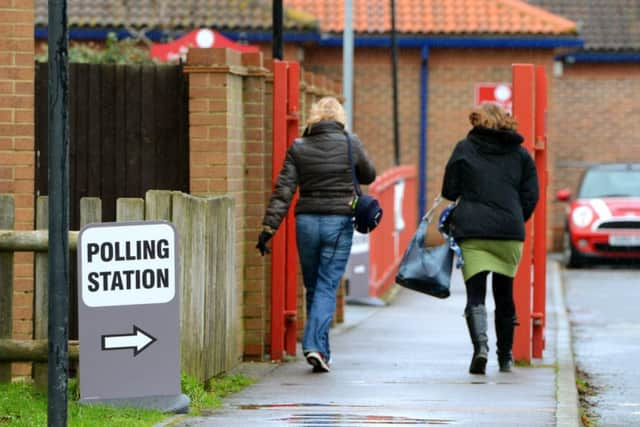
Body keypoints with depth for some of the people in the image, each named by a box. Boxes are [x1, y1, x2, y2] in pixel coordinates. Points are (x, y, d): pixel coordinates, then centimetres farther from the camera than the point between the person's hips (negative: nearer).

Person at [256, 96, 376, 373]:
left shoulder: (298, 148, 0)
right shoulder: (350, 144, -3)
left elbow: (283, 190, -5)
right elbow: (369, 176, 13)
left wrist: (269, 227, -6)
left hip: (307, 221, 2)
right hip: (339, 221, -2)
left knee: (313, 287, 14)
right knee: (327, 286, -1)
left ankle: (320, 350, 18)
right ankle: (314, 345, -17)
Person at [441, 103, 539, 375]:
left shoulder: (465, 148, 5)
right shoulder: (520, 153, 11)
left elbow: (449, 191, 4)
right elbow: (531, 196, 7)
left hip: (471, 231, -2)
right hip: (510, 234, 2)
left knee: (475, 294, -3)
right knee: (504, 295, 14)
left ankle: (480, 345, -26)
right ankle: (505, 357, 21)